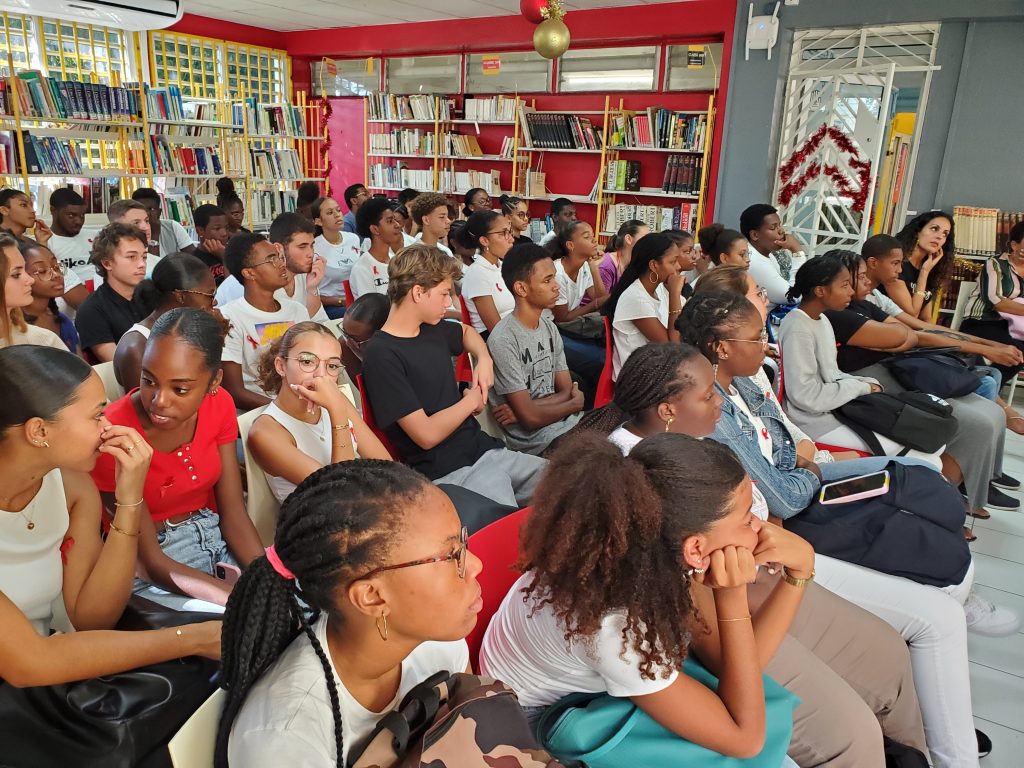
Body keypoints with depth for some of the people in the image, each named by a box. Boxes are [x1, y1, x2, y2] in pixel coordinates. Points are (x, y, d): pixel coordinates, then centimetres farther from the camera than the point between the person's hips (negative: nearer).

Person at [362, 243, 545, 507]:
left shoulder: (433, 329, 10)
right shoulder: (382, 356, -13)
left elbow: (466, 331, 36)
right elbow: (427, 434, -17)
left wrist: (484, 359, 15)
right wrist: (471, 401, -2)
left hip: (485, 449, 8)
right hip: (447, 473, -8)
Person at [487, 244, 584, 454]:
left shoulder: (550, 328, 8)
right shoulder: (503, 340, -17)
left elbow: (567, 391, 4)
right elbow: (530, 417, -17)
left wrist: (522, 411, -14)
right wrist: (576, 403, -2)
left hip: (566, 421, 7)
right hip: (533, 438, -7)